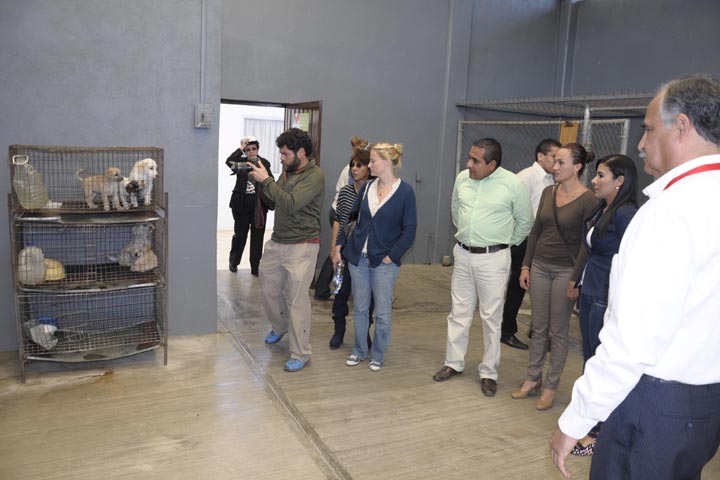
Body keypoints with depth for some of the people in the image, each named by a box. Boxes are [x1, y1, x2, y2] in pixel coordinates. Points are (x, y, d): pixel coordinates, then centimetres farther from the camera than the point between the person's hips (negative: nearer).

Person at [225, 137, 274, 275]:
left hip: (259, 204, 1)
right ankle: (233, 262, 30)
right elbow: (228, 162, -18)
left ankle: (255, 267, 13)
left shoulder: (264, 163, 5)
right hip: (241, 203, -1)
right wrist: (240, 149, -20)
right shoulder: (240, 161, 2)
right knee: (240, 234, 7)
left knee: (257, 235, 4)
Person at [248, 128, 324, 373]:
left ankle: (300, 355, 9)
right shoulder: (288, 171, 9)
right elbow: (275, 201, 13)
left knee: (297, 300, -3)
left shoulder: (314, 176, -15)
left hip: (301, 246, -8)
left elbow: (289, 205, -26)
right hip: (276, 242, 8)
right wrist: (261, 180, -2)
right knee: (268, 289, 18)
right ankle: (280, 327, 45)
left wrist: (266, 180, -18)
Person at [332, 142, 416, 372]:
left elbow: (409, 230, -10)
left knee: (382, 312, 6)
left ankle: (377, 356, 24)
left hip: (384, 261, -4)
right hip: (358, 256, 4)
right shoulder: (367, 187, 4)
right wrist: (339, 245, 5)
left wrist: (391, 256, -13)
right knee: (359, 307, 14)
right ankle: (359, 351, 30)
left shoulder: (404, 191, -10)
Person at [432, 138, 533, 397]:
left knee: (491, 317, 5)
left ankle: (489, 372, 17)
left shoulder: (512, 184, -12)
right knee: (459, 312, 12)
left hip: (493, 258, -4)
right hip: (463, 254, 4)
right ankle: (454, 363, 26)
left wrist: (506, 243, 5)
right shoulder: (462, 178, 1)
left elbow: (525, 221, 0)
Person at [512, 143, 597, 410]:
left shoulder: (588, 200, -12)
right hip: (539, 266, 5)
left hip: (565, 270, -5)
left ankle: (551, 386, 19)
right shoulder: (548, 192, 6)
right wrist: (526, 265, 7)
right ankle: (533, 379, 26)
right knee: (538, 328, 13)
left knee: (558, 332, 6)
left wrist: (576, 280, -15)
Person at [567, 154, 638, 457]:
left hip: (607, 301, -9)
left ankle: (598, 433, 19)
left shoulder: (626, 214, -17)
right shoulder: (600, 210, 10)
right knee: (590, 359, 17)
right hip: (590, 295, 9)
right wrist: (578, 281, 18)